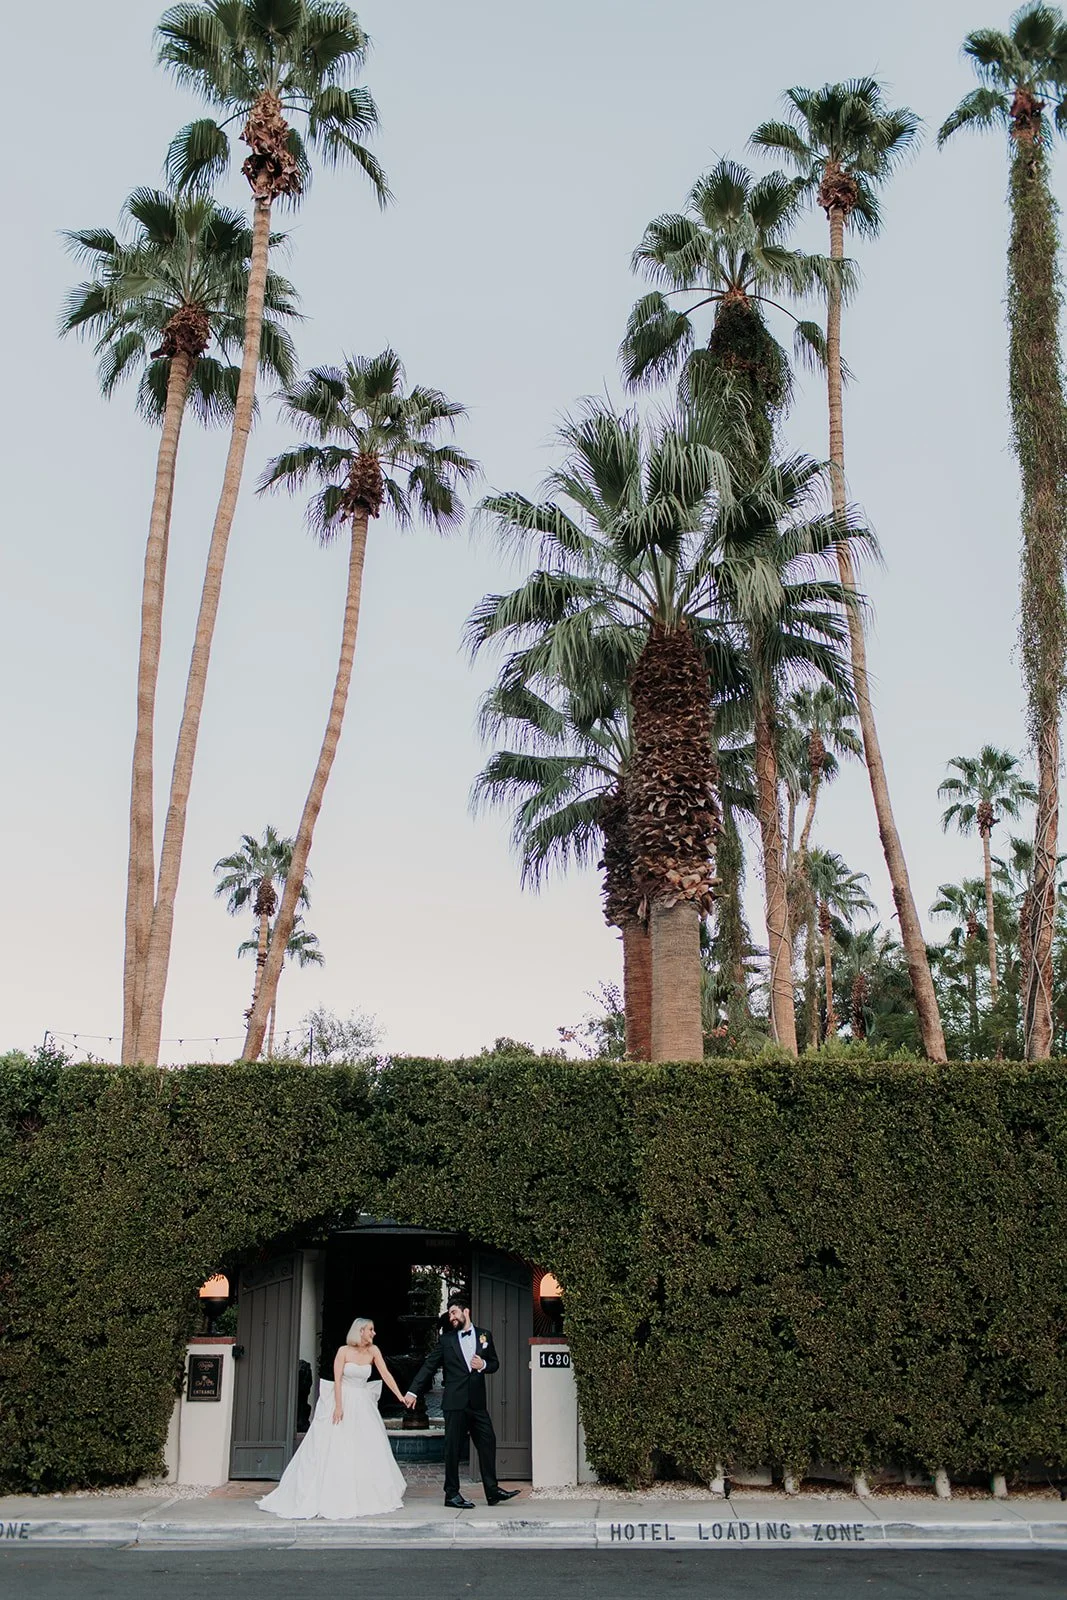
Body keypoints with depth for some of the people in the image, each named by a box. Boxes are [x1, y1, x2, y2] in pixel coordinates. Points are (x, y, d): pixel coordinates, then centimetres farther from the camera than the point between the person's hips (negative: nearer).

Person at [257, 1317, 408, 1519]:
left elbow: (386, 1374, -3)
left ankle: (366, 1496, 14)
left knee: (367, 1450, 4)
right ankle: (327, 1497, 4)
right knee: (332, 1449, -4)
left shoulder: (373, 1351, 2)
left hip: (362, 1405, 4)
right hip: (342, 1401, -4)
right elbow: (337, 1379, -11)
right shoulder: (344, 1351, -8)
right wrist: (339, 1406, -19)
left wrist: (400, 1396, -12)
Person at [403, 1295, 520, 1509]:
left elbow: (495, 1363, 17)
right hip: (455, 1402, -2)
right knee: (453, 1447, 0)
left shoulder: (485, 1335, 10)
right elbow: (428, 1366, 3)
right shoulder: (445, 1340, 4)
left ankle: (492, 1491, 7)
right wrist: (413, 1391, -3)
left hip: (477, 1402, 3)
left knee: (487, 1443, 0)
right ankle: (452, 1493, 7)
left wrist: (484, 1365, -6)